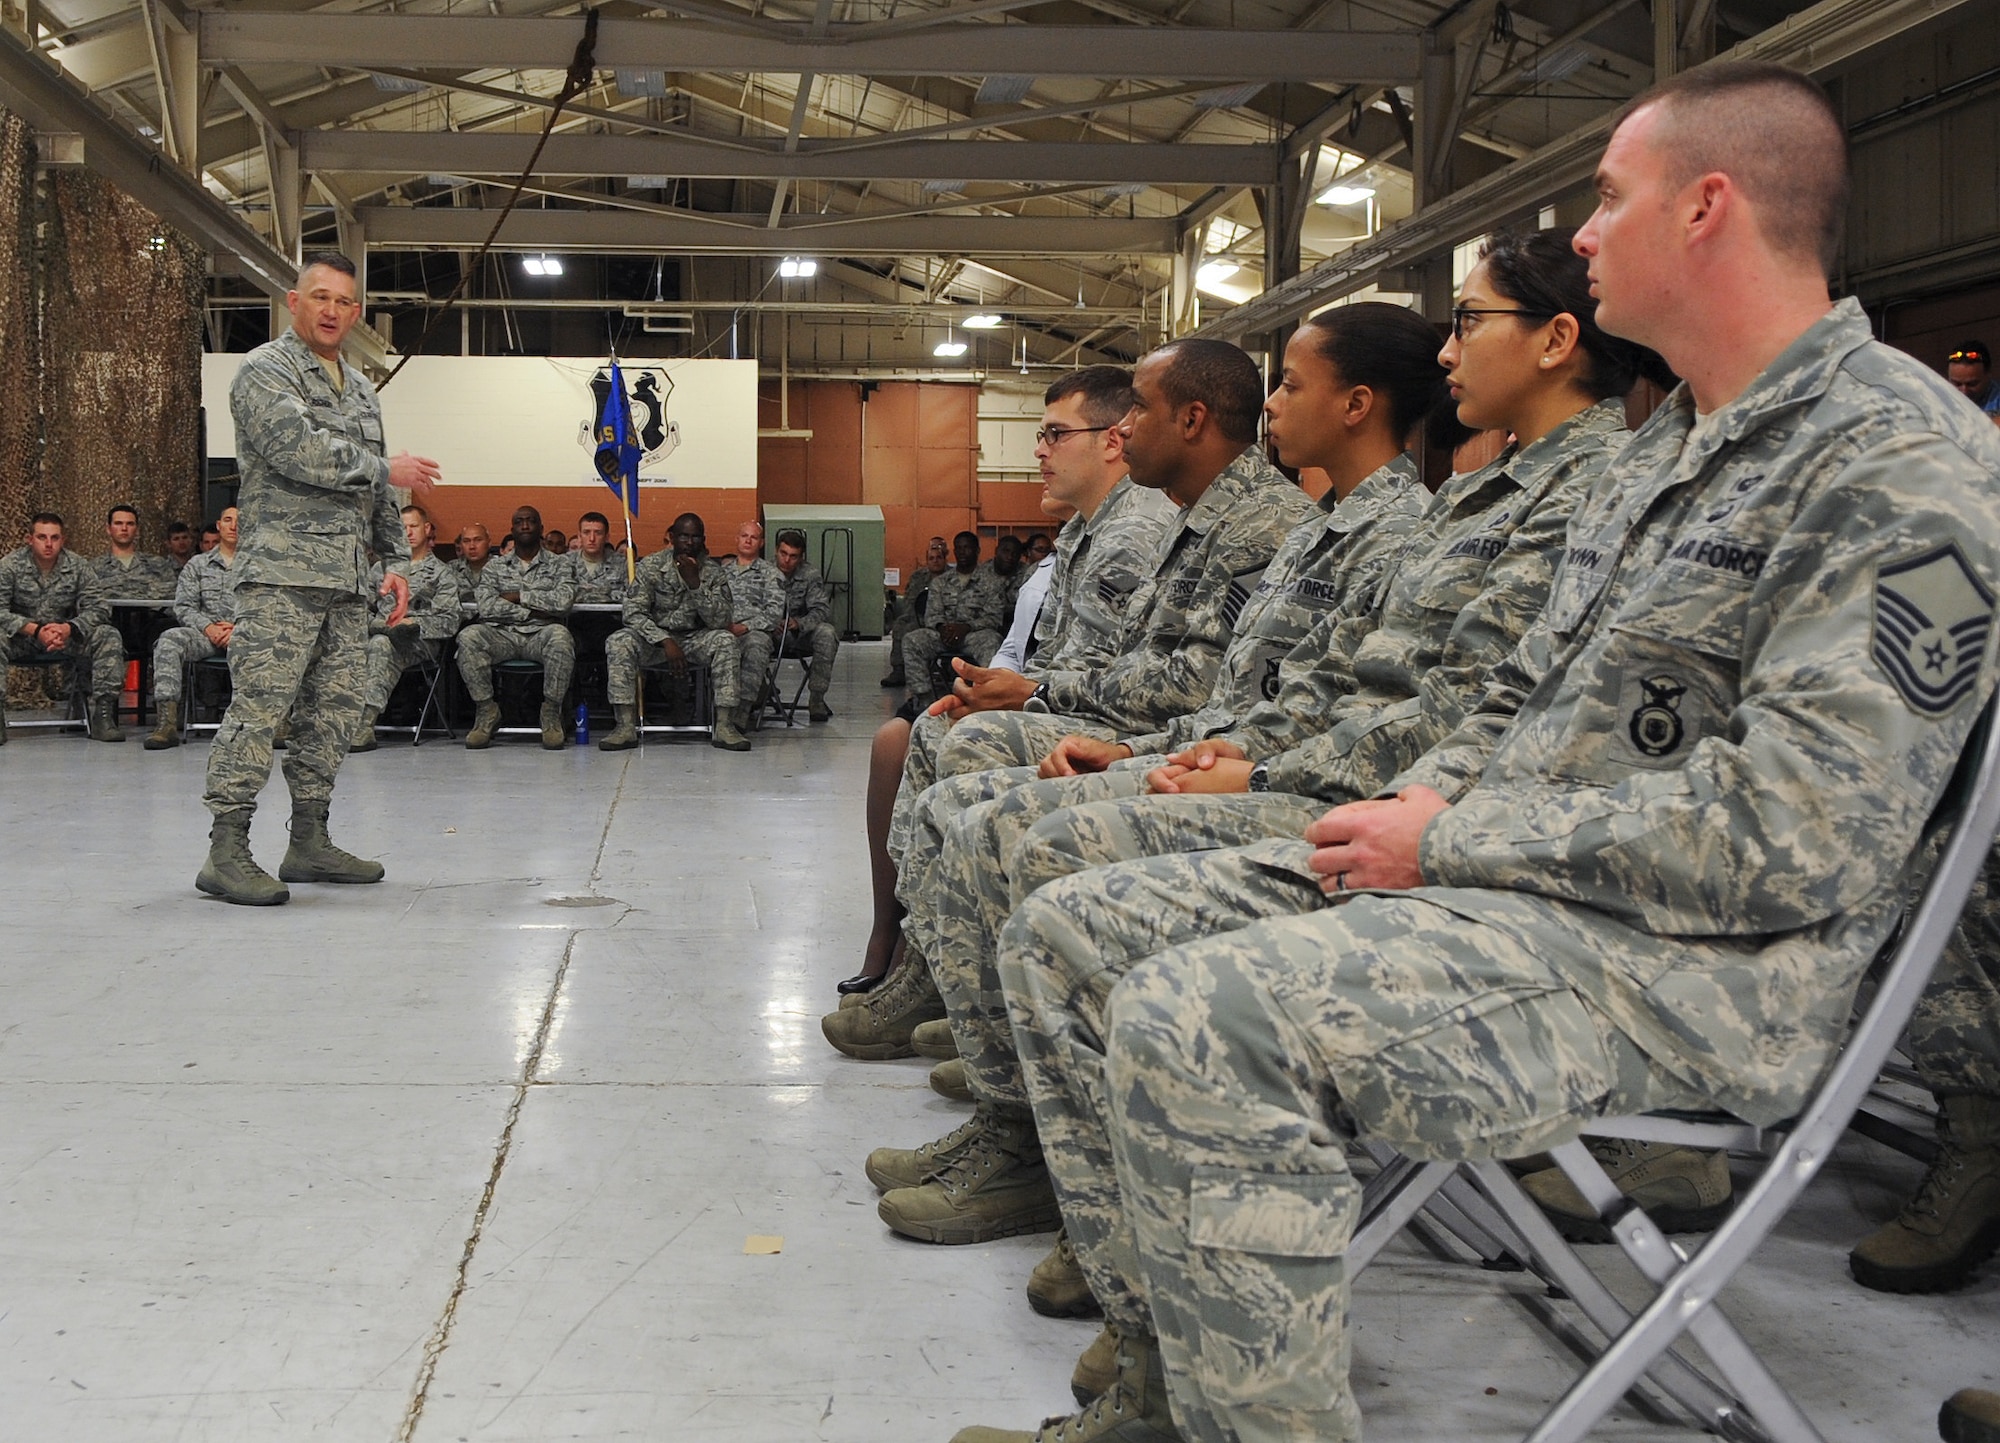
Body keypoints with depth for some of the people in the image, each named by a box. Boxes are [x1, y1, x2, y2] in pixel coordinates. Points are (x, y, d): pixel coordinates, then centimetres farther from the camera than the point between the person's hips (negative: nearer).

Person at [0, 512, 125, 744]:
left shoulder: (76, 566, -2)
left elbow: (99, 607, -7)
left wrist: (69, 628, -26)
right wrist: (35, 629, -29)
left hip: (65, 635, 2)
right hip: (21, 637, -2)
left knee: (109, 636, -21)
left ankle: (103, 715, -24)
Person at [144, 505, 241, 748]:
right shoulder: (198, 564, 18)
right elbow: (184, 606, 9)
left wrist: (240, 627, -14)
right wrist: (207, 627, -10)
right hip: (205, 633, 2)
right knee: (169, 640, -30)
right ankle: (167, 722, -40)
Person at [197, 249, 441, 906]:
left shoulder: (359, 388, 23)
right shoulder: (266, 370, -2)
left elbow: (377, 494, 25)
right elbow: (297, 451, -17)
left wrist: (394, 558, 17)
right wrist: (385, 469, -10)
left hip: (348, 580, 8)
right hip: (283, 572, -8)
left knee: (333, 709, 8)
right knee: (259, 706, -11)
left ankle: (309, 841, 16)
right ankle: (226, 851, -9)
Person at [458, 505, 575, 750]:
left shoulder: (558, 565, 14)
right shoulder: (494, 565, 17)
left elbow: (564, 601, -7)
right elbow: (485, 606, -1)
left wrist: (519, 596, -3)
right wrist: (531, 611, -7)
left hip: (540, 635, -1)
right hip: (502, 634, 1)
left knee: (560, 635, -37)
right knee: (468, 637, -31)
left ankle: (551, 710, -26)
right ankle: (486, 709, -20)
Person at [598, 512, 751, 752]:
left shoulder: (712, 571, -7)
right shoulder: (651, 566, -8)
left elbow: (722, 621, -17)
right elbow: (633, 613, -14)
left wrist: (695, 583, -27)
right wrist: (666, 642, -26)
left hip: (696, 637, 0)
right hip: (655, 635, 0)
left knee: (725, 641, -30)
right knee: (618, 642, -29)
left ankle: (724, 726, -30)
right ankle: (626, 727, -30)